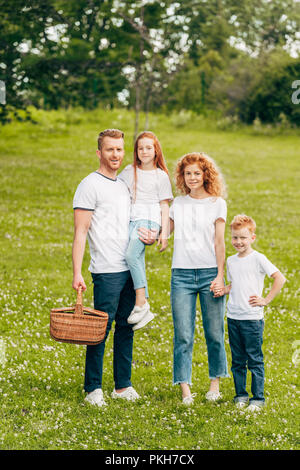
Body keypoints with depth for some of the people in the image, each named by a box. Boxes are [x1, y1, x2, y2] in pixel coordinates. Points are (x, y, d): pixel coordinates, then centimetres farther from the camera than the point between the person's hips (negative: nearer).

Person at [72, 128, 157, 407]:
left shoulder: (125, 185, 17)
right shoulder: (90, 186, -5)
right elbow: (80, 233, -10)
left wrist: (150, 238, 6)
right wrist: (77, 274, -17)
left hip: (131, 269, 7)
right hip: (107, 271, -7)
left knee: (126, 329, 10)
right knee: (101, 329, -4)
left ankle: (123, 386, 17)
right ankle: (93, 389, 3)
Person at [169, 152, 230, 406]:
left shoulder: (217, 203, 4)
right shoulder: (178, 204, 12)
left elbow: (219, 242, 1)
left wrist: (220, 276, -6)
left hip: (209, 273, -2)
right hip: (181, 274, 2)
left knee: (214, 333, 2)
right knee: (183, 335, -3)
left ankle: (215, 382, 18)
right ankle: (185, 389, 0)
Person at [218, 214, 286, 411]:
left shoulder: (258, 259, -7)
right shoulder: (231, 261, 11)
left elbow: (280, 278, -10)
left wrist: (266, 300, -10)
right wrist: (223, 290, 3)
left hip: (252, 318, -5)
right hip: (233, 317, 5)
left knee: (255, 360, -1)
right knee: (238, 360, 10)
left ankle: (258, 398, 5)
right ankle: (241, 395, 20)